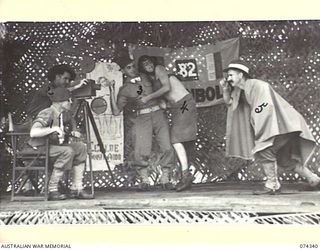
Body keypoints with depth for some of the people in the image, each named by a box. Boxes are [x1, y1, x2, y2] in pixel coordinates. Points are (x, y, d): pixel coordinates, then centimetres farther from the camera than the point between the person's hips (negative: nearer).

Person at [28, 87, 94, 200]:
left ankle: (76, 189, -2)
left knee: (81, 147, 0)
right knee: (67, 151, -31)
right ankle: (52, 190, -20)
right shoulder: (47, 113, -18)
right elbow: (33, 133, -32)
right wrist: (53, 129, -30)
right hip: (38, 149, -10)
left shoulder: (59, 114, 10)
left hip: (51, 145, 10)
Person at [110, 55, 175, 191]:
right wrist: (112, 92, -1)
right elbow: (116, 111, 4)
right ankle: (144, 179, 3)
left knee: (166, 148, -11)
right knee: (142, 151, -17)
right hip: (142, 118, -2)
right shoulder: (124, 90, 9)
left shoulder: (146, 78, 18)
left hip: (158, 114, 2)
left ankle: (165, 178, 3)